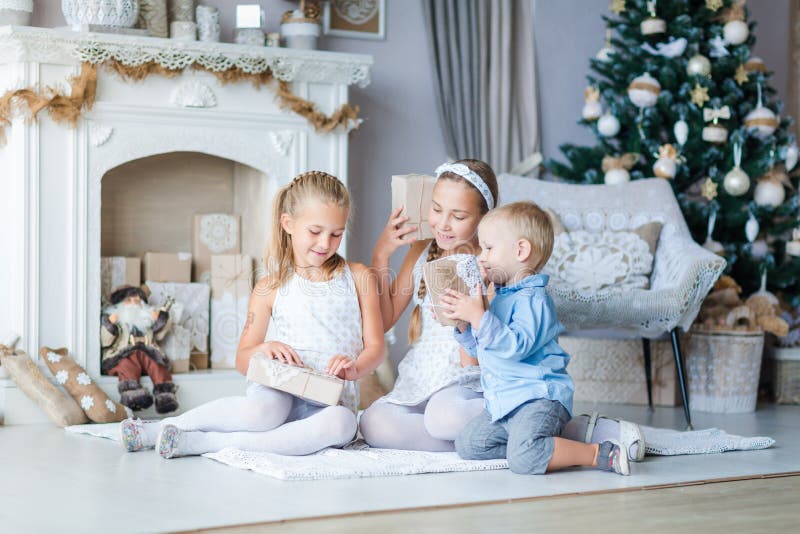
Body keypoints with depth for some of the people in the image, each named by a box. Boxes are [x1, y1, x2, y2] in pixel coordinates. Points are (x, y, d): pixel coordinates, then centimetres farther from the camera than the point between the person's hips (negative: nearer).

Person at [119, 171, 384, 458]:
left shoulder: (359, 278, 9)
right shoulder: (271, 288, 7)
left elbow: (374, 347, 7)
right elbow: (242, 361, 9)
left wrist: (353, 368, -16)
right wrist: (263, 349, -15)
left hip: (331, 402, 1)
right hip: (279, 387, -1)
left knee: (342, 423, -38)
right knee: (261, 412, -40)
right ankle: (158, 428, -19)